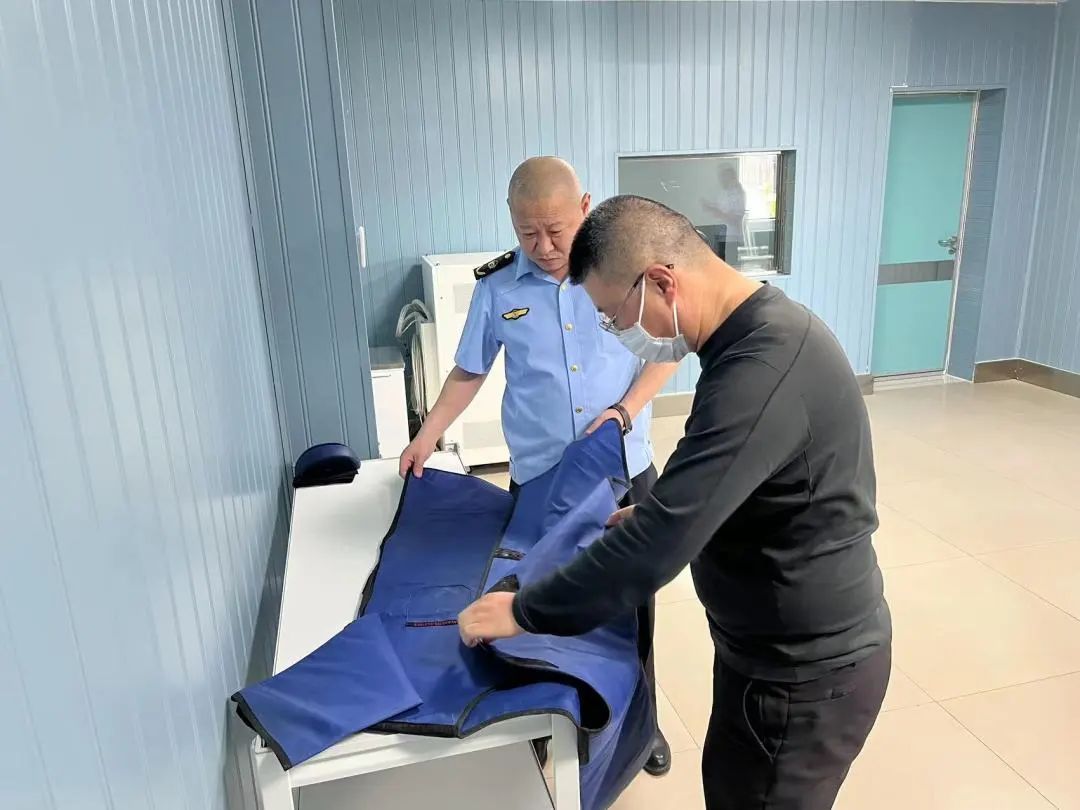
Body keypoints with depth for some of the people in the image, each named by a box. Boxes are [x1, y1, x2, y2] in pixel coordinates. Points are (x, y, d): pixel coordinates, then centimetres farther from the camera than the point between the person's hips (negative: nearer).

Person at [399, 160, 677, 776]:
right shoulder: (497, 287, -4)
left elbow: (664, 353, 0)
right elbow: (470, 371, 7)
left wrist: (626, 411, -14)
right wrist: (427, 437, 3)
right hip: (538, 479, 1)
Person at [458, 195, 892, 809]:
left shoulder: (764, 370, -33)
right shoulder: (761, 332, 1)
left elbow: (660, 543, -33)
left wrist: (523, 613, -23)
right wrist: (657, 515, 9)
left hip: (805, 673, -9)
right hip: (780, 645, 9)